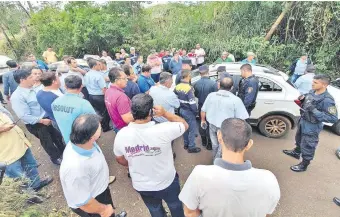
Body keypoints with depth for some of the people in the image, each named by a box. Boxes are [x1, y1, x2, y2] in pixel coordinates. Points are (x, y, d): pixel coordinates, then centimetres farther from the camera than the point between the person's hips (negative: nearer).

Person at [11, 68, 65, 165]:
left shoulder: (32, 89, -2)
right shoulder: (17, 96, -23)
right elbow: (24, 116, -24)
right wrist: (42, 121, -20)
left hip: (47, 118, 6)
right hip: (35, 125, -6)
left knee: (57, 136, 23)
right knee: (47, 141, 15)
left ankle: (63, 151, 49)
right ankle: (56, 157, 40)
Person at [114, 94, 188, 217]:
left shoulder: (121, 135, -22)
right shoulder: (163, 130, -34)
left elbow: (120, 160, -3)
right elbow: (184, 125, -12)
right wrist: (164, 113, -14)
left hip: (141, 185, 3)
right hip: (167, 182, -2)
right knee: (175, 205, 32)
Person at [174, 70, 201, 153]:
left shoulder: (177, 87, 1)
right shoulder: (189, 88, -22)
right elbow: (192, 103, -22)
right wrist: (196, 111, -8)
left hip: (181, 110, 8)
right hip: (188, 111, -8)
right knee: (192, 129, 6)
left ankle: (186, 144, 33)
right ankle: (191, 147, 15)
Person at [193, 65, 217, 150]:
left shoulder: (196, 84, -11)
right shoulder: (213, 83, -22)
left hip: (201, 106, 4)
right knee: (209, 125, 10)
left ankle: (204, 141, 34)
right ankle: (209, 144, 19)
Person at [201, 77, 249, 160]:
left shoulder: (211, 95, -8)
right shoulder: (236, 100, -18)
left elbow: (203, 110, 1)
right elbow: (241, 119, -17)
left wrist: (203, 120, 17)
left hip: (212, 125, 4)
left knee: (215, 145, 26)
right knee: (222, 148, 18)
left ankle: (214, 160, 48)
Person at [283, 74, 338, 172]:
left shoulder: (327, 100, -28)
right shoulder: (312, 92, -5)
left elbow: (333, 118, -28)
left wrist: (314, 111, -34)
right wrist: (302, 99, -9)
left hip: (312, 127, -8)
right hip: (302, 121, 8)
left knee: (308, 146, 11)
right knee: (299, 139, 29)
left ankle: (304, 165, 31)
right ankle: (296, 152, 54)